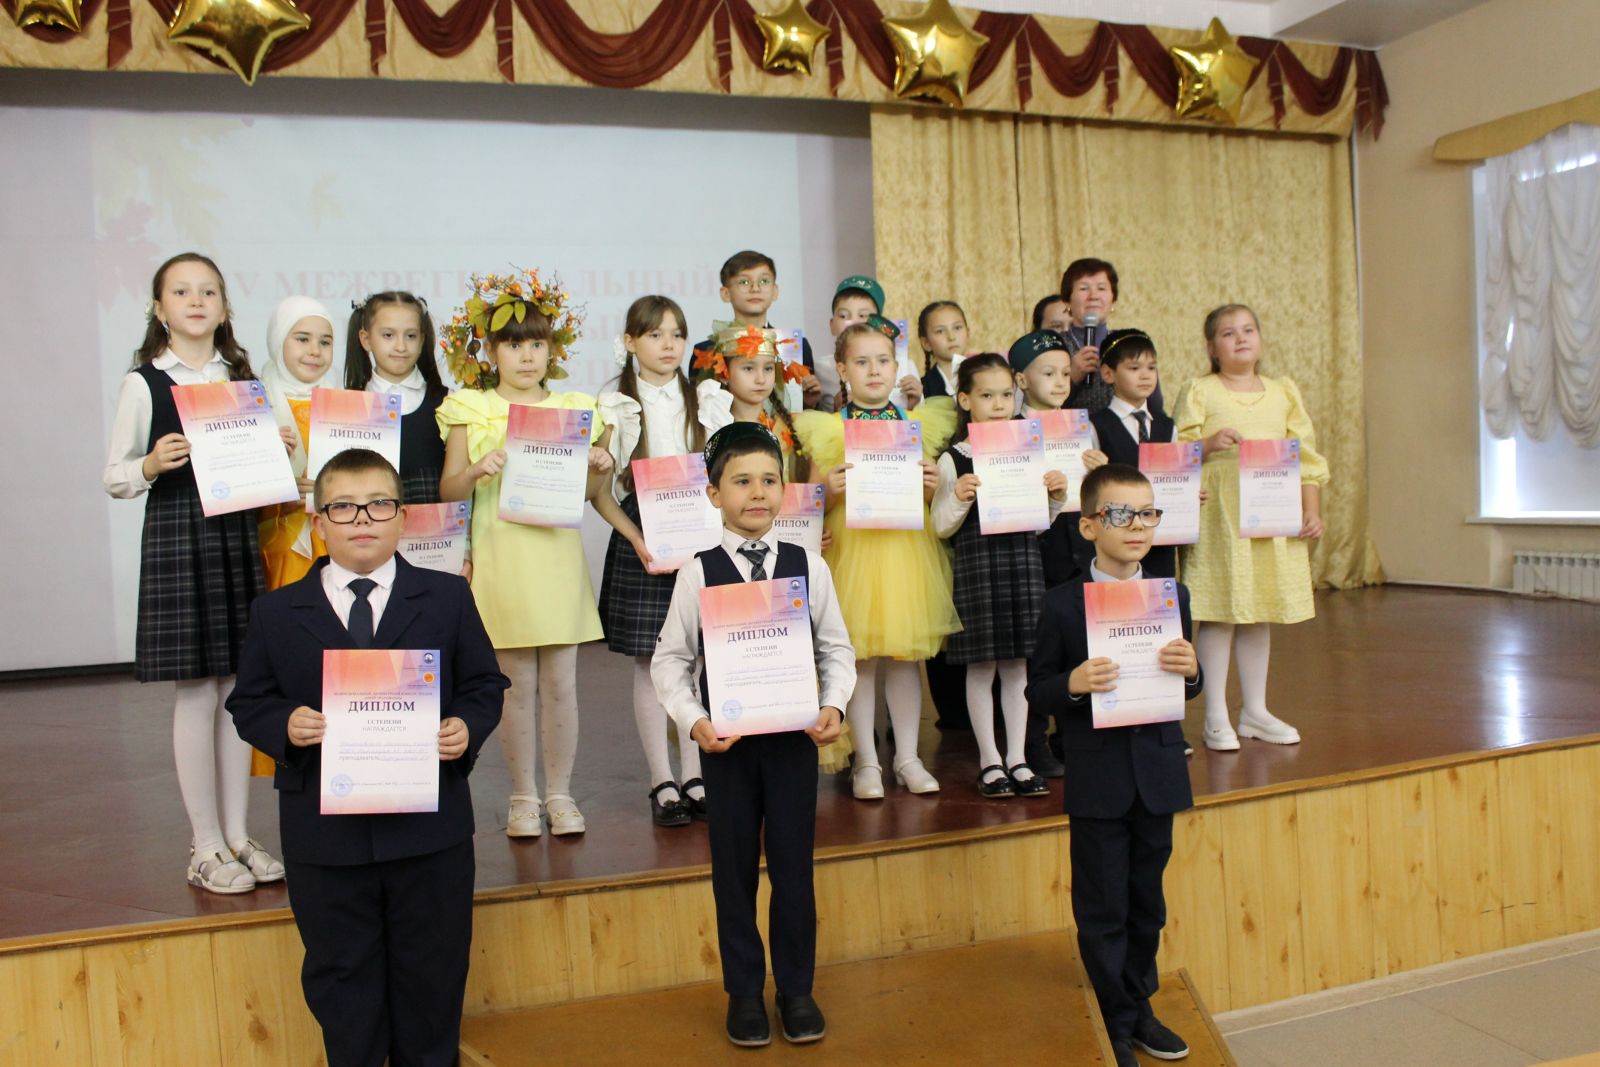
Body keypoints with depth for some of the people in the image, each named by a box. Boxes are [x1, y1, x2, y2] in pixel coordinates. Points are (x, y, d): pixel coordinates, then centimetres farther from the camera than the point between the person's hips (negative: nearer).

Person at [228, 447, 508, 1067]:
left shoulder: (447, 598, 2)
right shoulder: (276, 614, 3)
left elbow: (486, 684, 5)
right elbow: (248, 703, 6)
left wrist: (468, 727, -15)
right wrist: (284, 725, -15)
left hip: (430, 829, 0)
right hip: (324, 835, 0)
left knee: (431, 971, 14)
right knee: (340, 975, 14)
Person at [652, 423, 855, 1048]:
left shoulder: (808, 565, -1)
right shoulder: (699, 572, -4)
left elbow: (836, 649, 5)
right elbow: (670, 659, 0)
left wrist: (833, 704, -11)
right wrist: (694, 720, -14)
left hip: (794, 735, 1)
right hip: (726, 739, 0)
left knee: (794, 865, 9)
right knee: (733, 867, 11)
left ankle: (797, 989, 27)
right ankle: (744, 991, 28)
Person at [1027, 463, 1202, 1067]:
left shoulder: (1173, 596, 3)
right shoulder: (1063, 604, -8)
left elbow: (1190, 691, 9)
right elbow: (1036, 687, -5)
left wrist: (1190, 671, -13)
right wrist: (1073, 683, -25)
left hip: (1158, 773, 4)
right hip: (1096, 781, -3)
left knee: (1146, 903, 17)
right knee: (1102, 910, 7)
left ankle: (1139, 1006, 35)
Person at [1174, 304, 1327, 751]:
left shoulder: (1283, 392, 12)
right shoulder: (1199, 392, 0)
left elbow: (1306, 456, 12)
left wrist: (1311, 510, 5)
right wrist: (1209, 443, -20)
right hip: (1218, 517, -4)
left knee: (1260, 612, 11)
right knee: (1218, 611, -3)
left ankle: (1255, 711, 22)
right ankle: (1216, 717, 7)